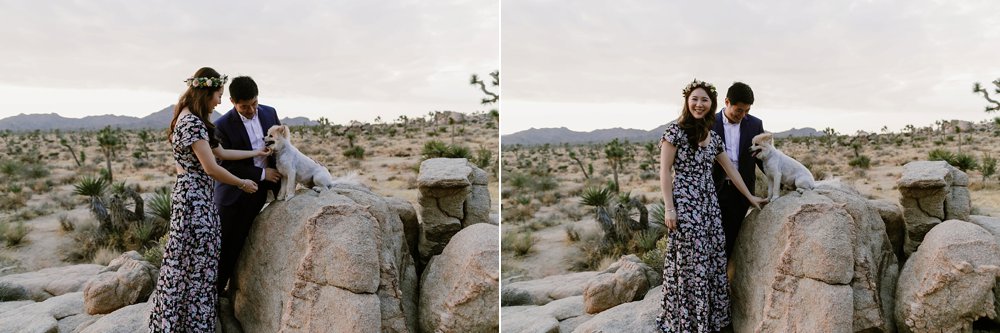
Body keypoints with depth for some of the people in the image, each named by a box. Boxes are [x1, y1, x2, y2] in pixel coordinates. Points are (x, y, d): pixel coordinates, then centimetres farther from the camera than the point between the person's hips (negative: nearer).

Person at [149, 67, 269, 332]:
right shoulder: (193, 122, -18)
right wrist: (242, 184, -5)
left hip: (193, 195, 10)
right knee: (192, 262, -2)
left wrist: (257, 153, 24)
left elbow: (220, 152, 20)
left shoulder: (191, 119, 14)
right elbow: (211, 167, -18)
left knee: (194, 261, 13)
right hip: (194, 196, -10)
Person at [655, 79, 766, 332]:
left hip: (709, 203, 7)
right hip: (684, 203, -7)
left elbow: (730, 169, 20)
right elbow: (665, 171, -9)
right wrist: (669, 208, -14)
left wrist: (750, 197, 22)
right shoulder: (675, 130, -7)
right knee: (687, 260, -4)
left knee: (712, 259, 8)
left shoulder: (714, 137, 12)